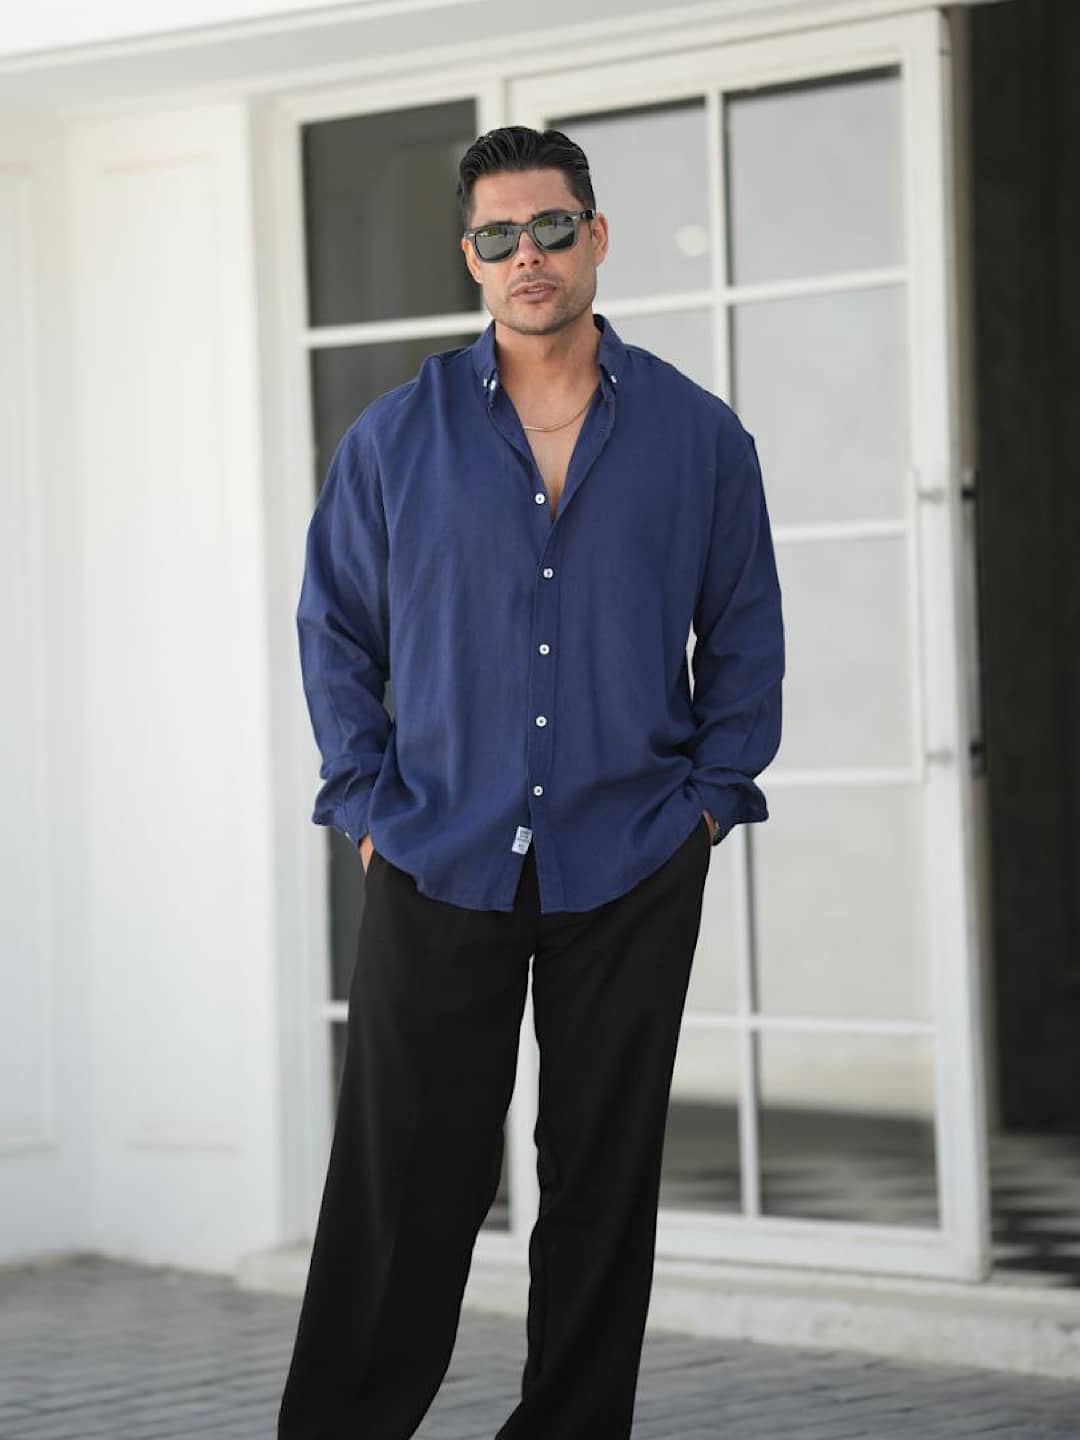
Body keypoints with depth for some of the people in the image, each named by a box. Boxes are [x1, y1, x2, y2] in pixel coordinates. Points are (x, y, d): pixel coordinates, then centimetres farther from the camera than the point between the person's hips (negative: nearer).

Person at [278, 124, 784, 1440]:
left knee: (603, 1184, 6)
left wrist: (711, 794, 2)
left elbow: (745, 637, 11)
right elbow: (333, 628, 9)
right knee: (402, 1186, -1)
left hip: (633, 872, 1)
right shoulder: (397, 436, 3)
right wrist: (369, 801, 2)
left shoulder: (699, 438, 4)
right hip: (438, 865, 0)